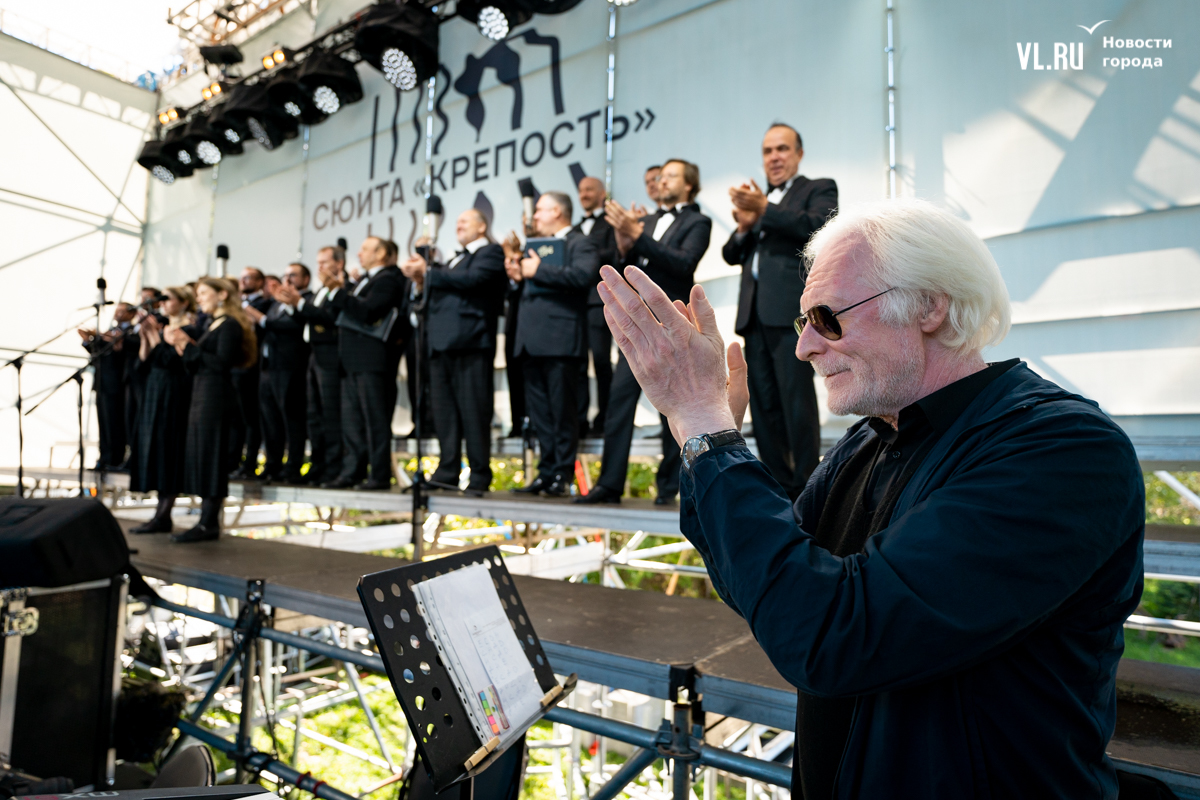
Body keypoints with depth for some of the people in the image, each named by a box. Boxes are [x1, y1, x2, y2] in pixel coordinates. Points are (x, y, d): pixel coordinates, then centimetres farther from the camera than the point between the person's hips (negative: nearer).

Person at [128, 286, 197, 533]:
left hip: (174, 396, -9)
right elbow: (143, 364, 13)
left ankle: (162, 517, -2)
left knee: (166, 450, -8)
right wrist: (145, 337, 2)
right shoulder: (163, 329, 16)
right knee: (156, 454, 8)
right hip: (154, 394, 9)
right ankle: (161, 516, 13)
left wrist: (154, 334, -10)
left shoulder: (188, 330, -8)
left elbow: (169, 360, -18)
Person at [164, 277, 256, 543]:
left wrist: (189, 345, -15)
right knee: (201, 460, 9)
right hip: (201, 398, 10)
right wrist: (181, 345, 6)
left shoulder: (230, 325, -7)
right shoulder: (213, 325, 21)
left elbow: (222, 363, -19)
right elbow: (196, 368, 19)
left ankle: (209, 524, -4)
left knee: (211, 459, -8)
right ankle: (207, 520, 13)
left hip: (216, 399, -10)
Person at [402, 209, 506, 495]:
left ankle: (480, 476, -1)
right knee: (444, 410, 6)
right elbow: (440, 292, 21)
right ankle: (448, 471, 10)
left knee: (473, 410, -7)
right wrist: (420, 280, 4)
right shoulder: (455, 260, 30)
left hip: (469, 341, -8)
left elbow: (471, 280, -13)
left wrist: (428, 272, -8)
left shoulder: (491, 252, 5)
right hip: (441, 342, 8)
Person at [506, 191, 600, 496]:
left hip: (560, 339, -8)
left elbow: (583, 276, -20)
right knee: (539, 411, 9)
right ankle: (547, 472, 16)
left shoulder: (580, 243, 0)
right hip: (533, 340, 9)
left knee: (562, 410, -3)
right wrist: (519, 275, 7)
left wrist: (537, 271, -14)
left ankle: (563, 474, 4)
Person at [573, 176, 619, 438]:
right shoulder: (576, 229, 27)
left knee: (601, 360, -8)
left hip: (599, 300, -6)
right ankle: (579, 421, 4)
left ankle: (603, 420, -1)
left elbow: (614, 255, -8)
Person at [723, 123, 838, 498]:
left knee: (796, 398, -9)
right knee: (763, 404, 6)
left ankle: (806, 488, -3)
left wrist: (765, 210, -17)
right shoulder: (758, 198, 26)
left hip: (792, 311, -6)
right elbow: (731, 255, 19)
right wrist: (744, 227, -1)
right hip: (755, 313, 6)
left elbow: (820, 226, -11)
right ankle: (779, 485, 13)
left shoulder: (818, 189, 10)